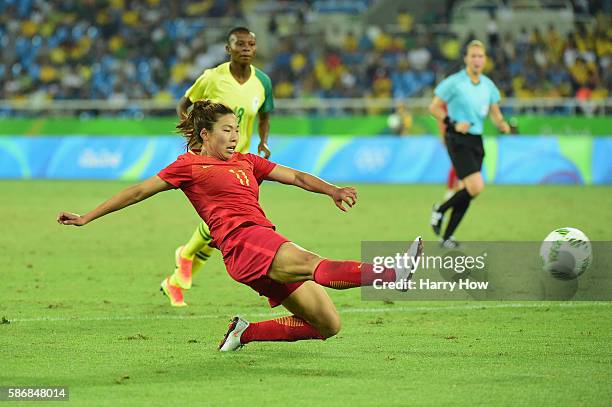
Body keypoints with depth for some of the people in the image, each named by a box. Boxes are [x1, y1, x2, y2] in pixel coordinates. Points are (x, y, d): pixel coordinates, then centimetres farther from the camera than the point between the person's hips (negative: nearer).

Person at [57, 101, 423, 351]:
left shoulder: (247, 162, 25)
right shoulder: (190, 166, 10)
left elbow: (296, 177, 16)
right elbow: (139, 192, 11)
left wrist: (331, 190, -4)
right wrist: (86, 218, 10)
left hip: (270, 245, 8)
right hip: (243, 244, -8)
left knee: (328, 325, -2)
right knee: (313, 264, -33)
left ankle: (246, 333, 8)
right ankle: (391, 275, -57)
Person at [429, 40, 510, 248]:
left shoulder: (488, 85, 9)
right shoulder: (454, 82, -8)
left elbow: (495, 113, 16)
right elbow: (434, 107, -3)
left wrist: (503, 125, -6)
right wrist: (453, 124, -15)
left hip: (476, 140, 6)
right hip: (458, 140, -6)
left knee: (469, 191, 4)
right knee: (476, 187, -20)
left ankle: (446, 237, 14)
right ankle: (440, 210, 4)